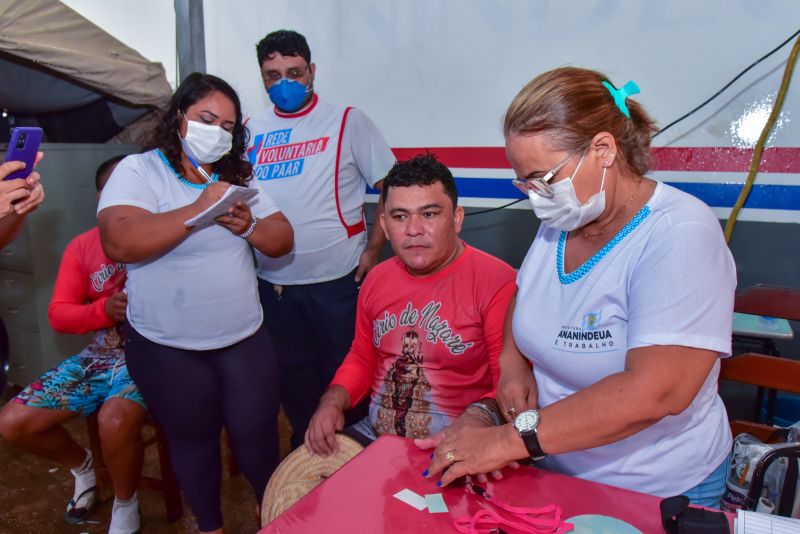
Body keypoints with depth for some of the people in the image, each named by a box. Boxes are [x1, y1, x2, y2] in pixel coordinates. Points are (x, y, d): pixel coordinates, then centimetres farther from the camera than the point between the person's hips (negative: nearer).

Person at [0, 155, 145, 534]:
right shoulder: (82, 246, 7)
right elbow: (58, 315, 4)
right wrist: (105, 309, -15)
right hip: (99, 355, 6)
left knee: (115, 420, -34)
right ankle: (80, 464, 29)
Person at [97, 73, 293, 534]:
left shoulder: (237, 176, 6)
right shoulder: (139, 171, -9)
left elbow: (283, 240, 3)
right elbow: (119, 242, -26)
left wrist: (248, 226, -18)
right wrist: (198, 209, -28)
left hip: (244, 339, 4)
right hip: (167, 348, -3)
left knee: (257, 430, 11)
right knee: (194, 437, 15)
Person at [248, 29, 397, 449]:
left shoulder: (347, 121, -2)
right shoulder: (251, 130, 7)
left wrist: (373, 249, -9)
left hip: (337, 279, -3)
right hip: (273, 282, 4)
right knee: (292, 376, 18)